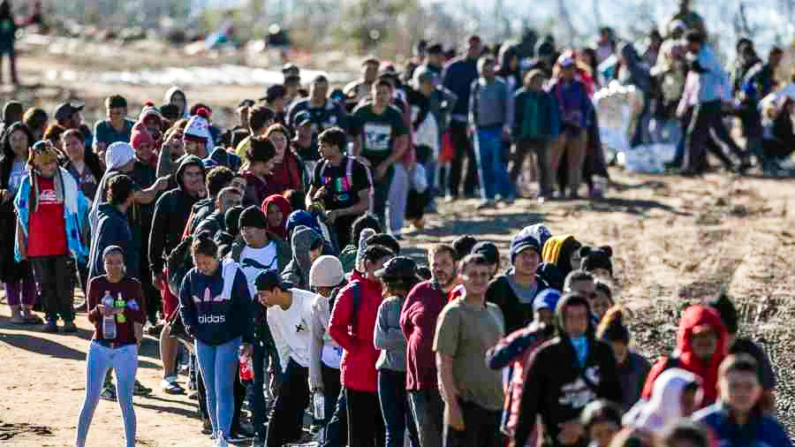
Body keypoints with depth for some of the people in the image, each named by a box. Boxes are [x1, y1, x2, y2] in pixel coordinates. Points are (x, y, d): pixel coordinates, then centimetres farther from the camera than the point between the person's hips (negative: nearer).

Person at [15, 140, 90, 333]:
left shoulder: (66, 180, 2)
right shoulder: (28, 183, 3)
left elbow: (79, 209, 8)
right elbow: (21, 215, 7)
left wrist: (78, 236, 7)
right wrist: (21, 243, 4)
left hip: (63, 244, -1)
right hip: (38, 246, 1)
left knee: (65, 283, -1)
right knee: (45, 284, 8)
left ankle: (68, 318, 6)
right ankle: (51, 318, 17)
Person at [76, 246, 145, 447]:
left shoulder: (133, 285, -4)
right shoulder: (96, 284, 1)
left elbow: (141, 318, 0)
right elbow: (90, 317, 4)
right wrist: (99, 310, -17)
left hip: (126, 349, -2)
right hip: (99, 347, 2)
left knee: (125, 402, -2)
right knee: (91, 400, 1)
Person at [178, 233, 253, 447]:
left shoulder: (232, 274, -12)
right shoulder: (192, 277, -1)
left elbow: (245, 308, -7)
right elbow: (184, 306, 13)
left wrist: (247, 340, -7)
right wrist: (191, 327, -3)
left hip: (229, 340, -5)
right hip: (203, 341, 5)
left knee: (223, 390, -13)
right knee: (211, 393, 10)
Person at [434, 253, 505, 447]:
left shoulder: (495, 311, 14)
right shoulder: (453, 313, -8)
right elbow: (443, 363, -12)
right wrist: (452, 405, -18)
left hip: (495, 403, 7)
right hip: (465, 403, -7)